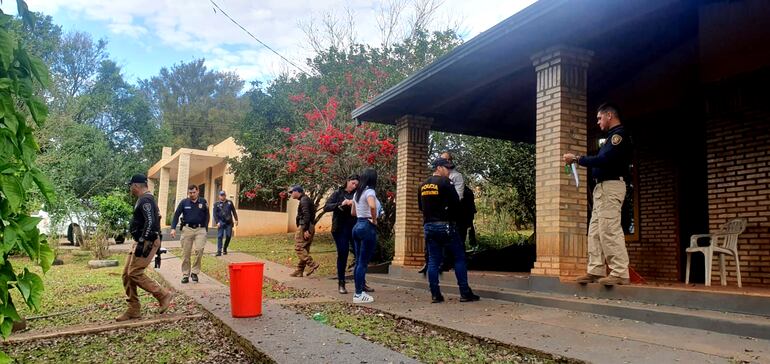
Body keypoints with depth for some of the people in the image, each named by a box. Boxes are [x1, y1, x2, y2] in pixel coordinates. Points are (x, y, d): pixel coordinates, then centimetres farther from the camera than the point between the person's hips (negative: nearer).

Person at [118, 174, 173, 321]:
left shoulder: (145, 200, -14)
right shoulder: (146, 199, 19)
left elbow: (150, 222, -26)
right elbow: (153, 220, 23)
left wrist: (141, 243, -27)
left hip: (146, 242, -10)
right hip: (142, 242, 10)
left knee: (135, 273, -11)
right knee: (127, 274, 7)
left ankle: (164, 295, -2)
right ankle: (134, 310, 10)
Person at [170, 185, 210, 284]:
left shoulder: (203, 202, 5)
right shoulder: (184, 202, 5)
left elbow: (207, 216, 10)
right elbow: (176, 215, 5)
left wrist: (205, 229, 1)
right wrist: (173, 228, -6)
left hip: (200, 229, -1)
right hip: (187, 229, 1)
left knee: (199, 250, -15)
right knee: (186, 253, 4)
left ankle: (195, 272, 1)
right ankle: (185, 275, 14)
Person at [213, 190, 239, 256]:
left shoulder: (229, 202, 10)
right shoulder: (216, 204, 6)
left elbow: (234, 211, 10)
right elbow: (215, 214, 0)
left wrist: (236, 219, 3)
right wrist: (217, 222, -12)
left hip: (229, 223, 2)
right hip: (221, 223, -2)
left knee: (228, 236, 3)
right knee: (219, 237, -5)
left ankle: (225, 249, 22)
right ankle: (219, 251, -4)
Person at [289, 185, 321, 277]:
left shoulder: (304, 200, -10)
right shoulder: (306, 199, 21)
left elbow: (306, 215, -20)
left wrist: (305, 230, -23)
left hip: (304, 228, -10)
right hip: (309, 228, 10)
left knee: (298, 247, -10)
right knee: (303, 249, 9)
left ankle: (312, 264, -16)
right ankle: (299, 271, 11)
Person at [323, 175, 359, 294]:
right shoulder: (338, 193, 4)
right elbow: (326, 207, -6)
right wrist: (341, 204, -18)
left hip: (354, 227, 3)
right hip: (340, 229, -2)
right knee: (342, 254, 0)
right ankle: (341, 284, 11)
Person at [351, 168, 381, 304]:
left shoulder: (357, 193, 14)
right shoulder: (369, 191, -12)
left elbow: (353, 212, 24)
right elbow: (372, 206, -32)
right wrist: (374, 220, -18)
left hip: (357, 226, 9)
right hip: (367, 227, -9)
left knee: (359, 261, 12)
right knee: (363, 262, -5)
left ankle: (360, 289, 19)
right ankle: (359, 294, -1)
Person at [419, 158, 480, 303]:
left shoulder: (423, 186, 11)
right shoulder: (445, 182, -9)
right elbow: (456, 203, -11)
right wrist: (453, 218, 7)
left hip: (428, 226, 6)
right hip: (445, 225, -6)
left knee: (433, 260, 7)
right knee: (459, 257, 3)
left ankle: (435, 295, 6)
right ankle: (465, 293, 2)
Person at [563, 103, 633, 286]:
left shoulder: (619, 134, -9)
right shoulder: (613, 135, 23)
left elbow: (604, 160, -21)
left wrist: (577, 158, -14)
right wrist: (579, 159, 8)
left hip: (611, 186, -11)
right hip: (603, 187, 11)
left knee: (610, 230, -13)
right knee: (595, 230, 8)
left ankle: (620, 273, -11)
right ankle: (596, 271, 9)